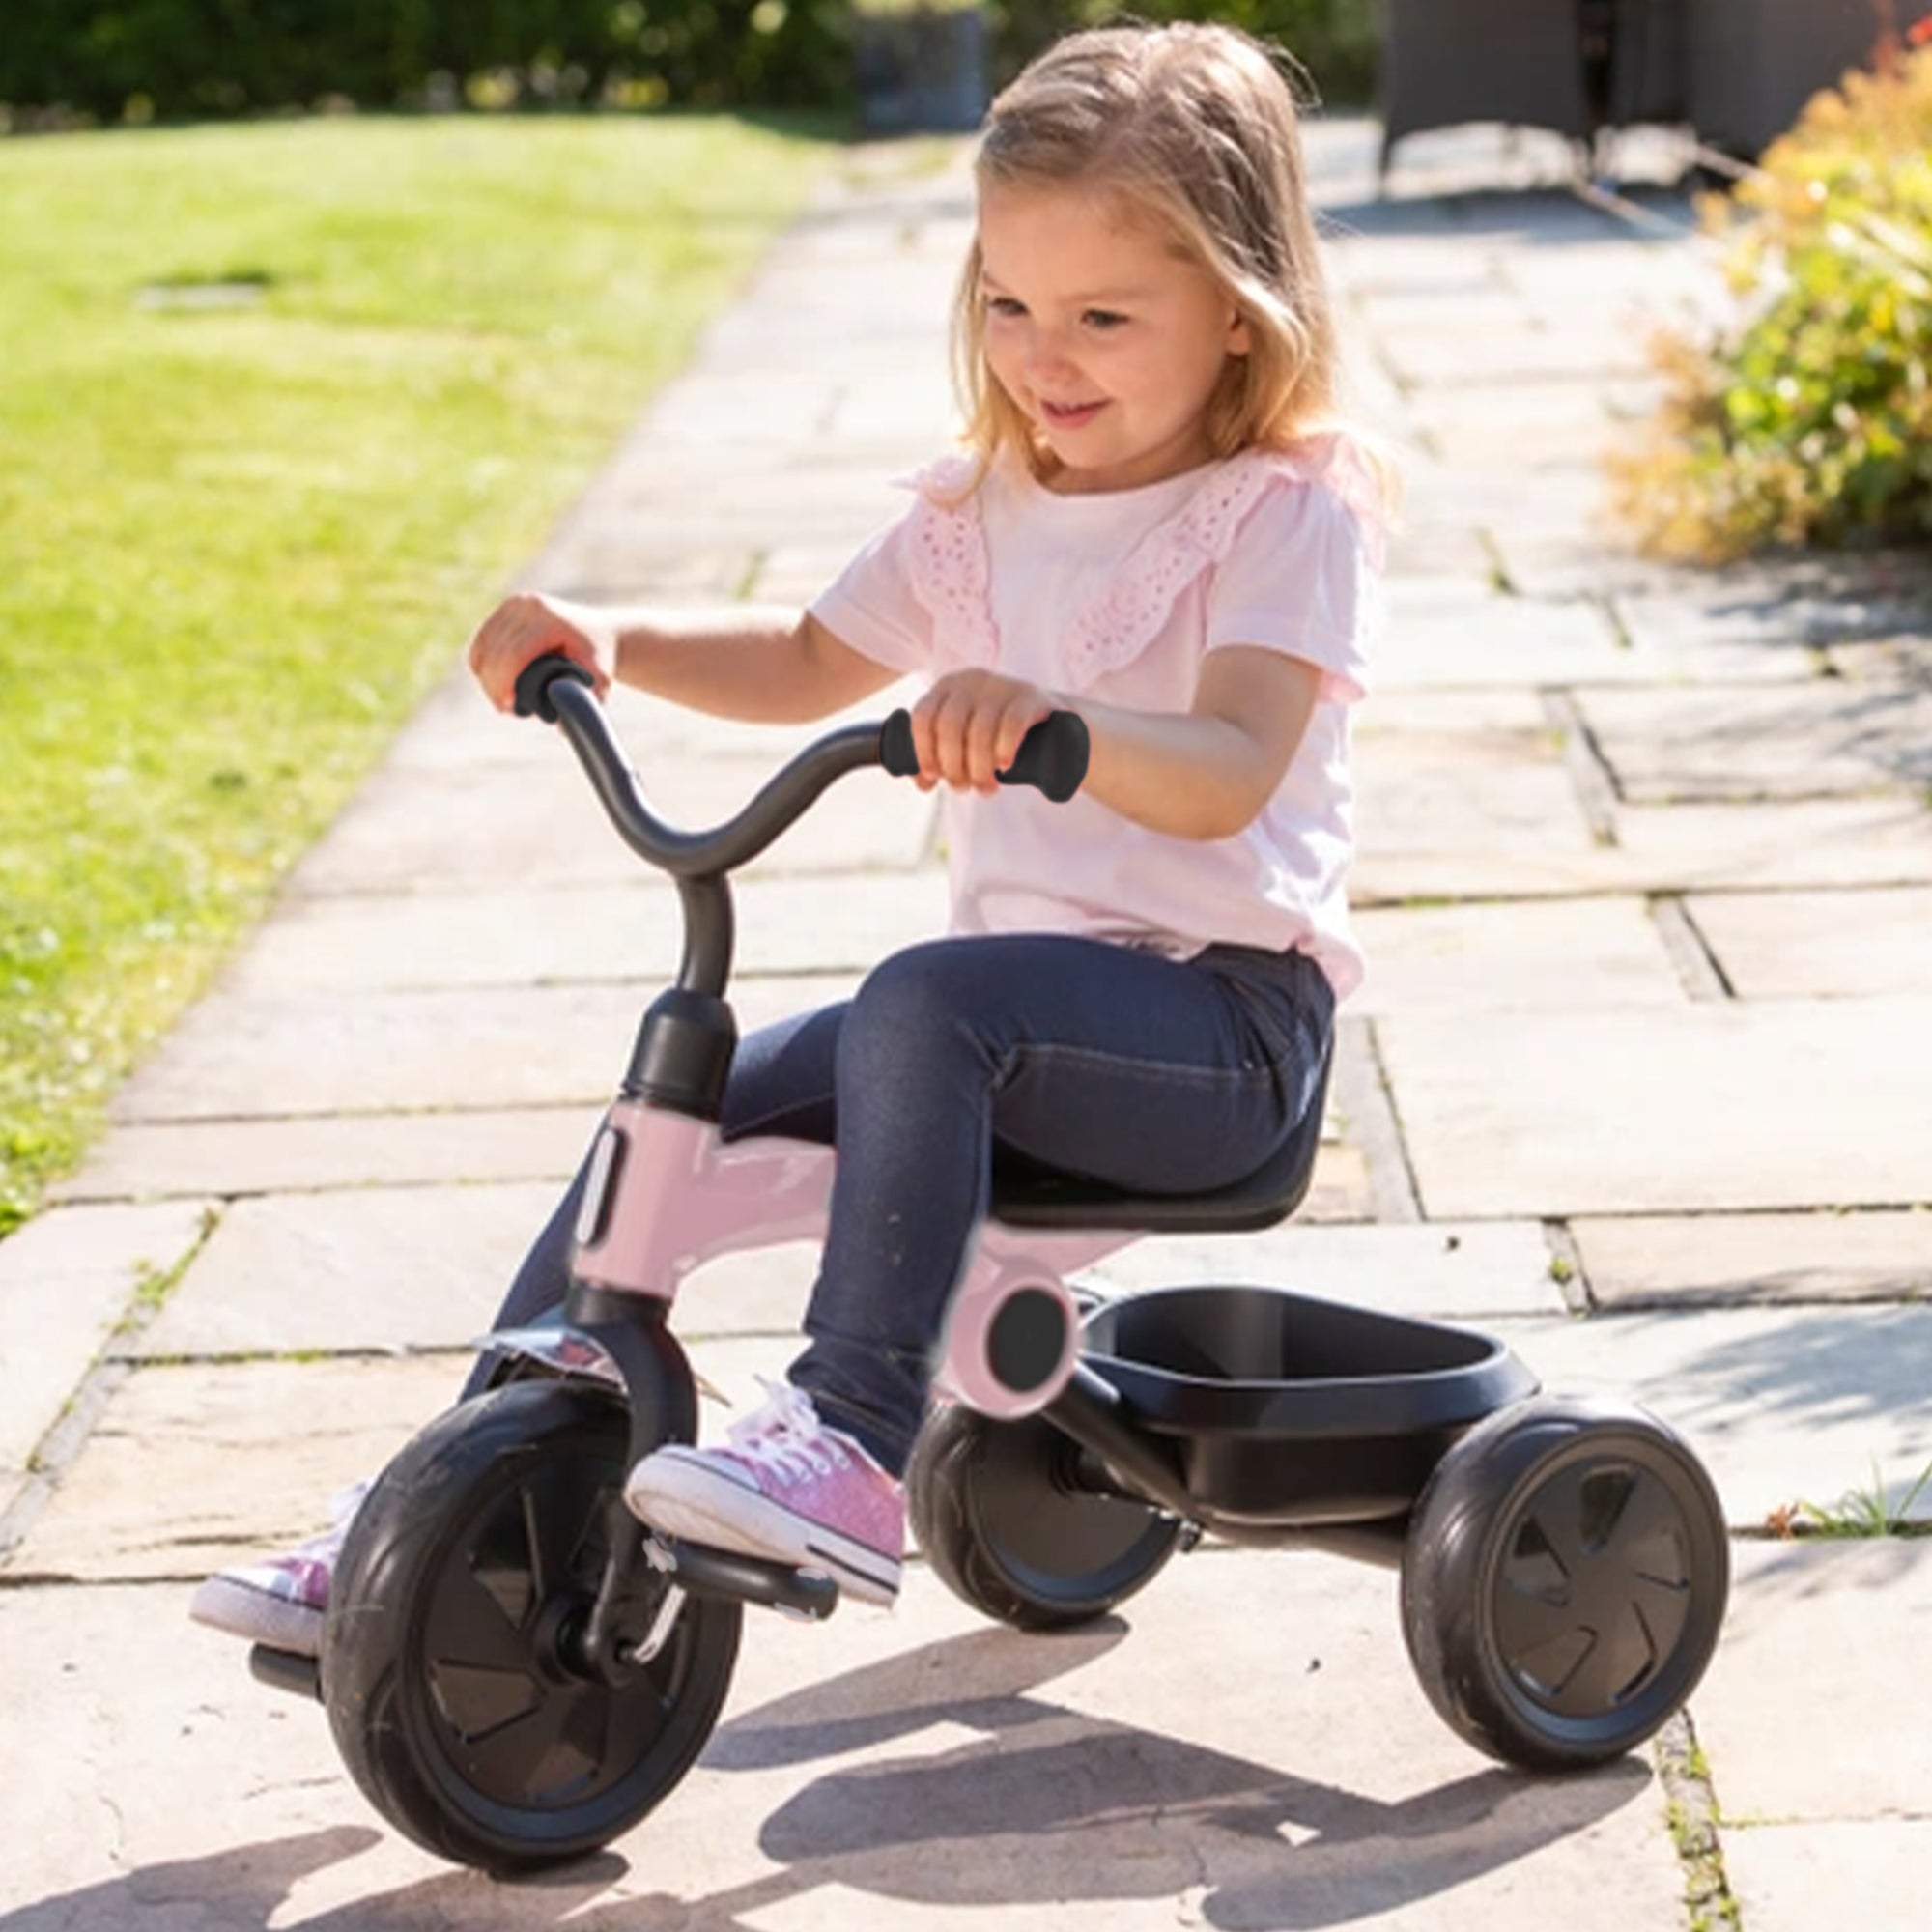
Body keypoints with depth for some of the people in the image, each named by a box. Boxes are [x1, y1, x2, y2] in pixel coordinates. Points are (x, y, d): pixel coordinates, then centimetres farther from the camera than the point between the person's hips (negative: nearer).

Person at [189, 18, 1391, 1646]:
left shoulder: (1287, 511, -9)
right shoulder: (982, 509, 12)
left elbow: (1227, 771, -25)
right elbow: (811, 664, 25)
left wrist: (1047, 717, -45)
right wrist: (609, 641, 8)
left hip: (1216, 1017, -7)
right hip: (1017, 996, 7)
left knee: (925, 1003, -36)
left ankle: (856, 1446, -38)